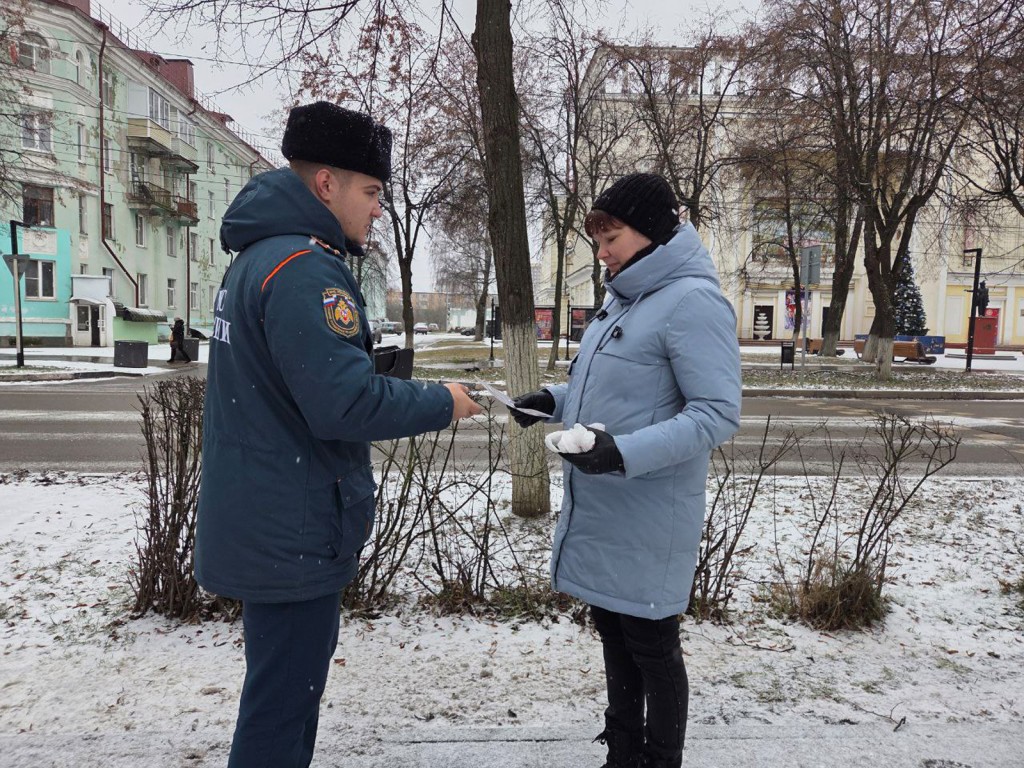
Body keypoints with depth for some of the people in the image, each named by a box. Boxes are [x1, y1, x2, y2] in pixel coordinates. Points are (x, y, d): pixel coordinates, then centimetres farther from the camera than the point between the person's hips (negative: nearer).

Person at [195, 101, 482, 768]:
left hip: (263, 524, 10)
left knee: (287, 688, 24)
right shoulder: (305, 269, -21)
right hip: (292, 532, -10)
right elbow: (346, 403, -27)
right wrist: (441, 404, -12)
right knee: (283, 701, 4)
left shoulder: (260, 256, 13)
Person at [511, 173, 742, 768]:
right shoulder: (624, 297, 11)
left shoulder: (693, 301, -16)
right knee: (614, 636, 21)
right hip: (598, 511, 9)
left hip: (647, 521, -9)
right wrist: (556, 400, 6)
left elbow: (718, 413, -21)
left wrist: (626, 453, -30)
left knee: (652, 648, 9)